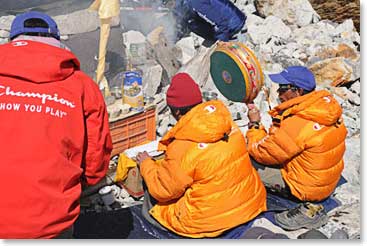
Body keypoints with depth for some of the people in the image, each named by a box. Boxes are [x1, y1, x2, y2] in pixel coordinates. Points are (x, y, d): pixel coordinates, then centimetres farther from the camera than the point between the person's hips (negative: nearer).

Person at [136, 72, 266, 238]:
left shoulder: (181, 147, -24)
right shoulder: (226, 121, -6)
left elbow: (163, 191, -11)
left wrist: (146, 165, 7)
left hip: (210, 222, -6)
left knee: (152, 198, 14)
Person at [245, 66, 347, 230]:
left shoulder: (296, 125, -33)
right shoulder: (327, 103, -7)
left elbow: (262, 153, -18)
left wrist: (254, 124, -6)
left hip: (308, 188, -9)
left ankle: (304, 210, -1)